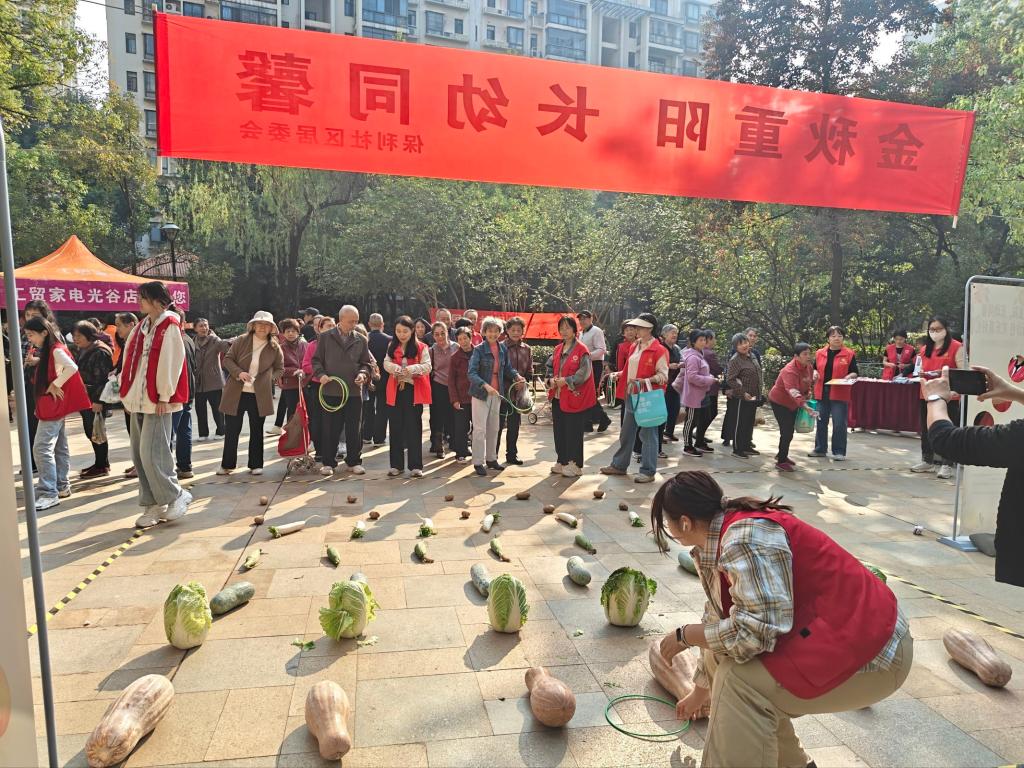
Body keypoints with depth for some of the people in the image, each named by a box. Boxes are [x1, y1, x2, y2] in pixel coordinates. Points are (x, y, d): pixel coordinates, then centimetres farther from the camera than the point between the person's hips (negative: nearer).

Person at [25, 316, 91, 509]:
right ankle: (61, 486, 22)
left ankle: (49, 494, -10)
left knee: (41, 448, -12)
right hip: (51, 405, 10)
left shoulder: (56, 350, -15)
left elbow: (72, 368, -30)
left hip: (53, 405, -10)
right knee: (59, 448, 14)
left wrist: (55, 385, -22)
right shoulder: (47, 351, 14)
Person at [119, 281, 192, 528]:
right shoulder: (141, 327, 15)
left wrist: (164, 396, -16)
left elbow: (170, 362, -14)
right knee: (139, 455, 8)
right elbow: (130, 359, 16)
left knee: (152, 454, -10)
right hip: (138, 400, 8)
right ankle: (153, 505, 17)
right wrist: (127, 390, 10)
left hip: (157, 400, -8)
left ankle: (176, 496, 7)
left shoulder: (169, 327, -9)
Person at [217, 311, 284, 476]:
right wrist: (238, 372, -15)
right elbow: (227, 359, 1)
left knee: (256, 431, 10)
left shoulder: (275, 348, 0)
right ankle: (227, 464, 20)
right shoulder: (241, 341, -1)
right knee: (231, 430, 7)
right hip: (236, 393, 0)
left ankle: (256, 465, 21)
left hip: (259, 395, 0)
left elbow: (280, 369, 10)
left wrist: (271, 379, -7)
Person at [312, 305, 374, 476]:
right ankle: (329, 462, 15)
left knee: (354, 429, 6)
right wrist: (321, 374, -10)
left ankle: (354, 462, 18)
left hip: (354, 390, 2)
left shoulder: (361, 340, 9)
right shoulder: (325, 337, 4)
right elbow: (316, 360, 7)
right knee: (331, 429, 4)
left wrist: (363, 373, -7)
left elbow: (366, 363, 13)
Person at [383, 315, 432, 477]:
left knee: (414, 427, 1)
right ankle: (396, 464, 16)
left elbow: (427, 366, -9)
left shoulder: (421, 347, -2)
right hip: (395, 390, 3)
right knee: (395, 428, 7)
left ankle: (415, 465, 7)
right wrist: (396, 368, -21)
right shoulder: (392, 347, 10)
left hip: (414, 390, -3)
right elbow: (386, 363, 0)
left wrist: (411, 369, -26)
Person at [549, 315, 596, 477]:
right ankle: (562, 462, 22)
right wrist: (552, 379, 1)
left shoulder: (582, 349, -9)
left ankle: (574, 465, 9)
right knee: (559, 430, 11)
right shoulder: (558, 349, 13)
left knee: (573, 431, -1)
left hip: (574, 397, -7)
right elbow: (551, 367, 21)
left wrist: (566, 381, -18)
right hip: (558, 396, 7)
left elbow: (584, 372, -15)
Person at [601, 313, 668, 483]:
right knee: (626, 432, 16)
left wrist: (647, 380, -28)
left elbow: (663, 375, -14)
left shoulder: (659, 350, -12)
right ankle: (619, 465, 27)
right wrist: (621, 374, 7)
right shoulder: (634, 346, 13)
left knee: (648, 434, 1)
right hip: (631, 395, 8)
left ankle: (648, 471, 9)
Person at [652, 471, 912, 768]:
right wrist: (700, 691, 27)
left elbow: (757, 631, -31)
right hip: (826, 631, 10)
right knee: (722, 655, 8)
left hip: (870, 650, -9)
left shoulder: (745, 538, -26)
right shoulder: (715, 545, 4)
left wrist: (685, 635, -14)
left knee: (740, 680, -21)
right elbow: (719, 622, 15)